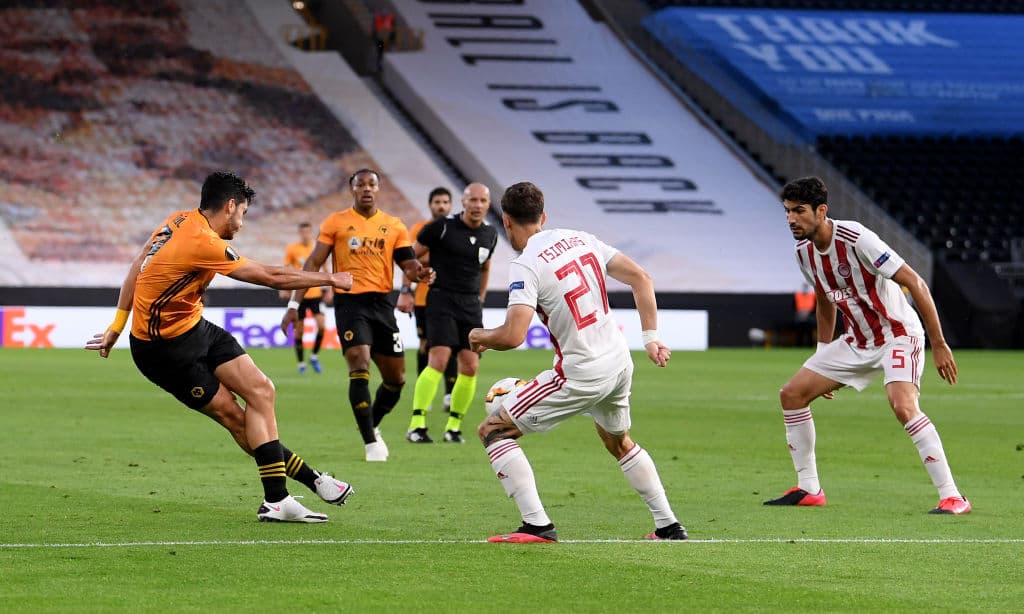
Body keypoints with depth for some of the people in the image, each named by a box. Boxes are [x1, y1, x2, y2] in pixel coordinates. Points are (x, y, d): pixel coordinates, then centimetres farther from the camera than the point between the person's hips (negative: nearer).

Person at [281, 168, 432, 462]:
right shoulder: (335, 223, 3)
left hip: (382, 303, 4)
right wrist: (294, 303, -4)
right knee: (360, 368, -19)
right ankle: (371, 443, -14)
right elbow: (313, 263, 3)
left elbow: (408, 265, 9)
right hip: (349, 302, -4)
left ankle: (372, 427, 32)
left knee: (396, 378, 6)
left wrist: (419, 273, -16)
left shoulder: (394, 226, 10)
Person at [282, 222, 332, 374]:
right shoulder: (292, 249, 0)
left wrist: (329, 290, 8)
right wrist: (284, 289, -6)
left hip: (315, 293, 1)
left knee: (322, 326, -13)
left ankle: (314, 356, 7)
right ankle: (301, 363, 13)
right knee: (299, 330, 1)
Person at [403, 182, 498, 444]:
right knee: (439, 360, -19)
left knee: (470, 367, -2)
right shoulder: (442, 227, -8)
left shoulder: (490, 234, 8)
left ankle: (454, 427, 11)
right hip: (441, 300, -5)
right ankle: (416, 425, -18)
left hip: (471, 305, 5)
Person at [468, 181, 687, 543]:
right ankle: (668, 526, 33)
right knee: (619, 443, 33)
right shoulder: (580, 239, 7)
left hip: (580, 375, -8)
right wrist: (651, 337, 9)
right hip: (619, 364, 8)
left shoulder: (525, 266, -14)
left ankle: (537, 526, -6)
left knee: (493, 430, 3)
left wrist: (480, 336, -2)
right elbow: (641, 278, 7)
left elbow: (513, 335, -23)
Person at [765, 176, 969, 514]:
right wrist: (822, 357, 22)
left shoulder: (856, 239, -25)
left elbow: (916, 284, -23)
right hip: (858, 341, 8)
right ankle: (808, 489, 16)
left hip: (899, 336, -8)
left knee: (903, 406, -31)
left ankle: (952, 497, -26)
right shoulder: (805, 252, 0)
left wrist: (938, 344, -24)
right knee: (792, 394, 5)